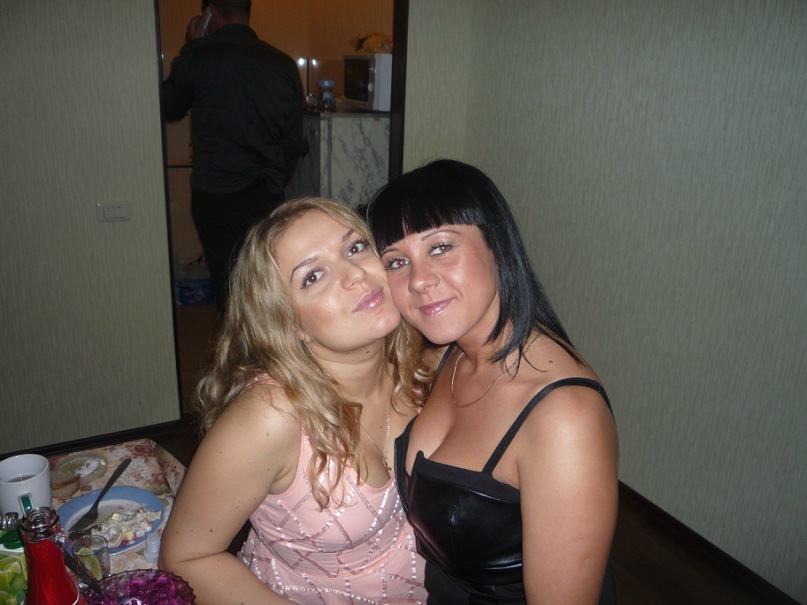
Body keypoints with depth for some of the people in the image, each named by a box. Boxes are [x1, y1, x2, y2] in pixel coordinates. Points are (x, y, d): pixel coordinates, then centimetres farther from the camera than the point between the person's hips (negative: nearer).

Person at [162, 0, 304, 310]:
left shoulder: (197, 57, -10)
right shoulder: (284, 64, 0)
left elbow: (168, 109, 9)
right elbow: (294, 142, 6)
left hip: (215, 197, -3)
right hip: (266, 196, 3)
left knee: (227, 283, 10)